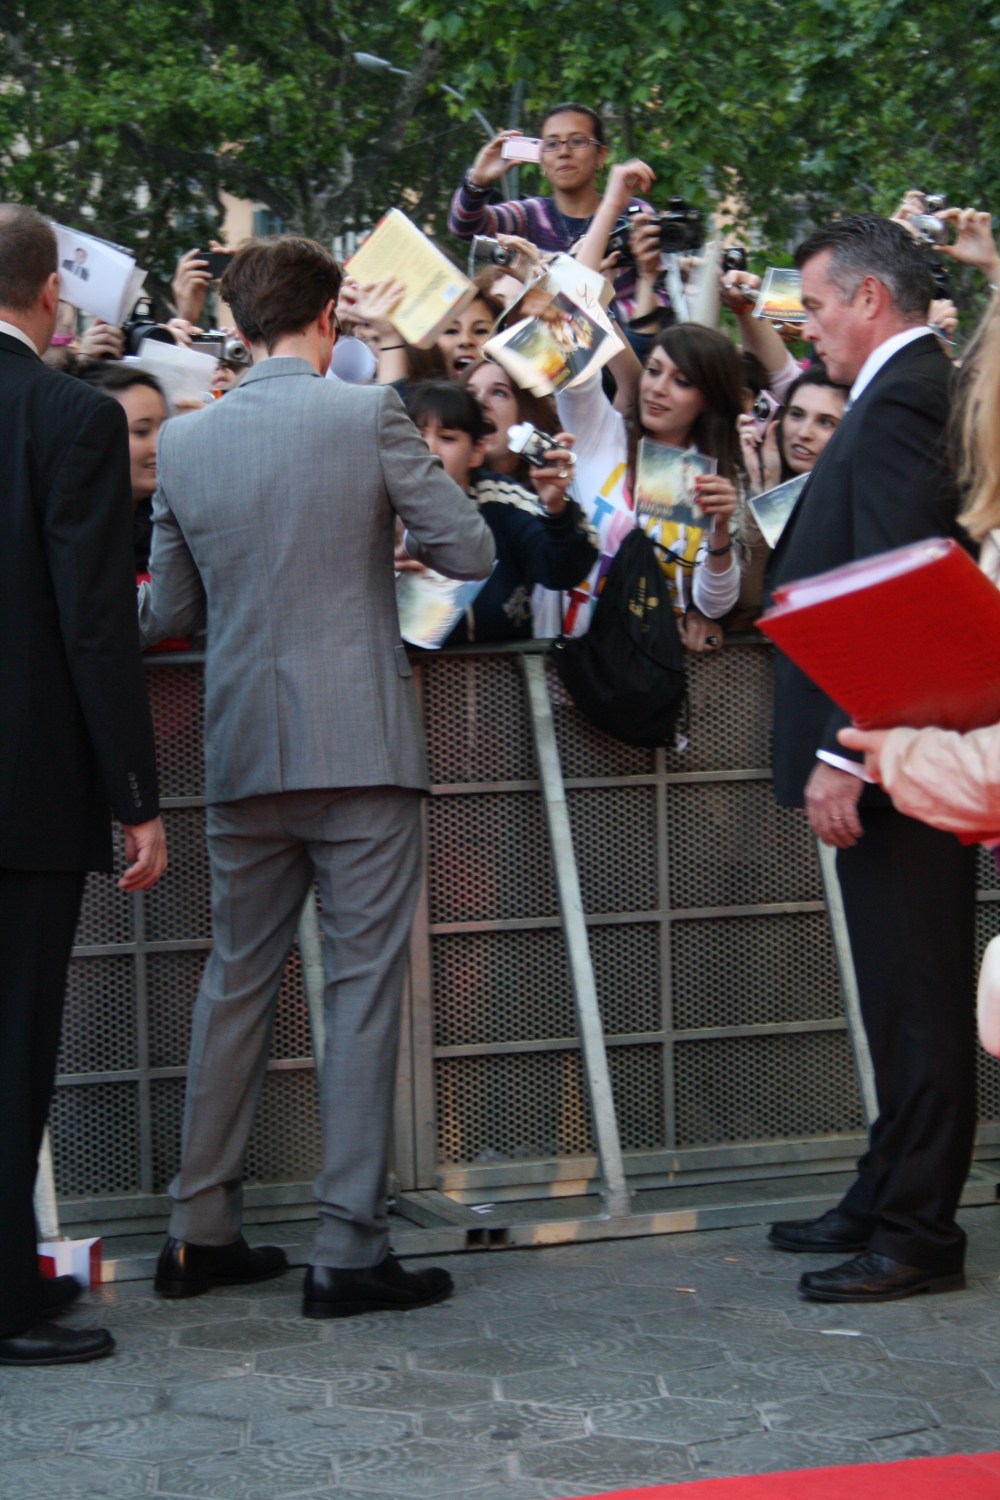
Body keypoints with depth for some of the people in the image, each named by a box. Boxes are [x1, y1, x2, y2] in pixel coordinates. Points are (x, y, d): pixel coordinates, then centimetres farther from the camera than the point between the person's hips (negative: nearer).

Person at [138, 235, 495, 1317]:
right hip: (361, 748, -4)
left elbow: (169, 611, 10)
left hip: (243, 753, 4)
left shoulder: (183, 442, 4)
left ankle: (200, 1231, 21)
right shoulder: (369, 416, -8)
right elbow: (469, 554, -5)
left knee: (235, 981, 15)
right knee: (363, 985, 1)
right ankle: (348, 1246, 1)